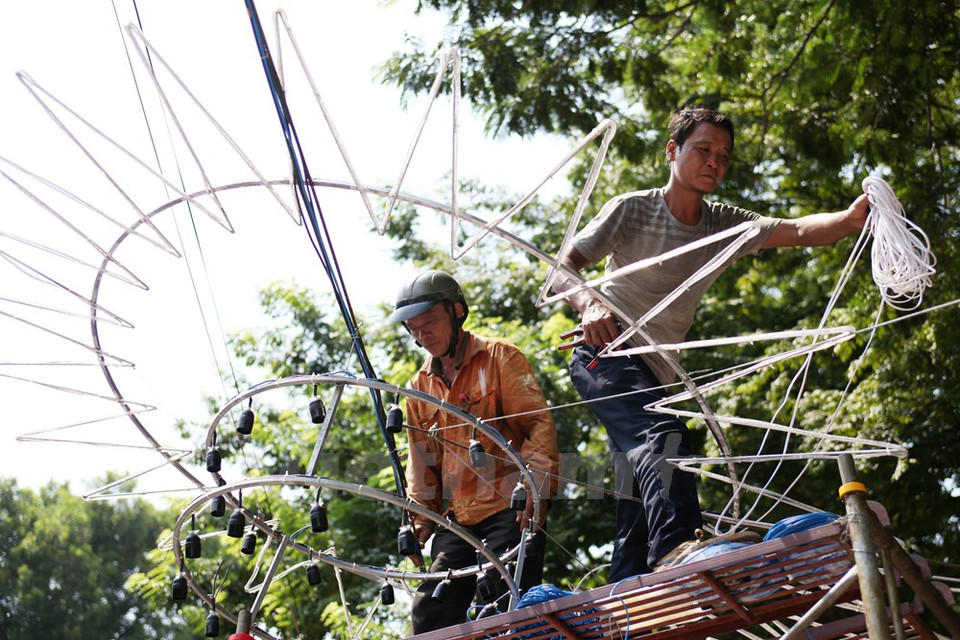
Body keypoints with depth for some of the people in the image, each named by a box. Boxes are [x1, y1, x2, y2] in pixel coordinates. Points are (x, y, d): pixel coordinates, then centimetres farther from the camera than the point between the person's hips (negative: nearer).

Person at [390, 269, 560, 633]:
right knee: (431, 614, -4)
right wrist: (420, 517, 10)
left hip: (511, 509, -6)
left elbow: (539, 424, -5)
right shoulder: (419, 387, 19)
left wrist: (536, 493, -16)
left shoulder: (499, 357, 2)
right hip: (456, 519, 6)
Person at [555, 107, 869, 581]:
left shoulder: (725, 226, 7)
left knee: (638, 505, 4)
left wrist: (852, 217, -29)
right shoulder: (632, 209, -6)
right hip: (606, 355, -7)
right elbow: (563, 269, -13)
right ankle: (678, 544, -52)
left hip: (654, 375, 7)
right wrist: (589, 304, -35)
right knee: (664, 432, -34)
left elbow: (798, 231, -9)